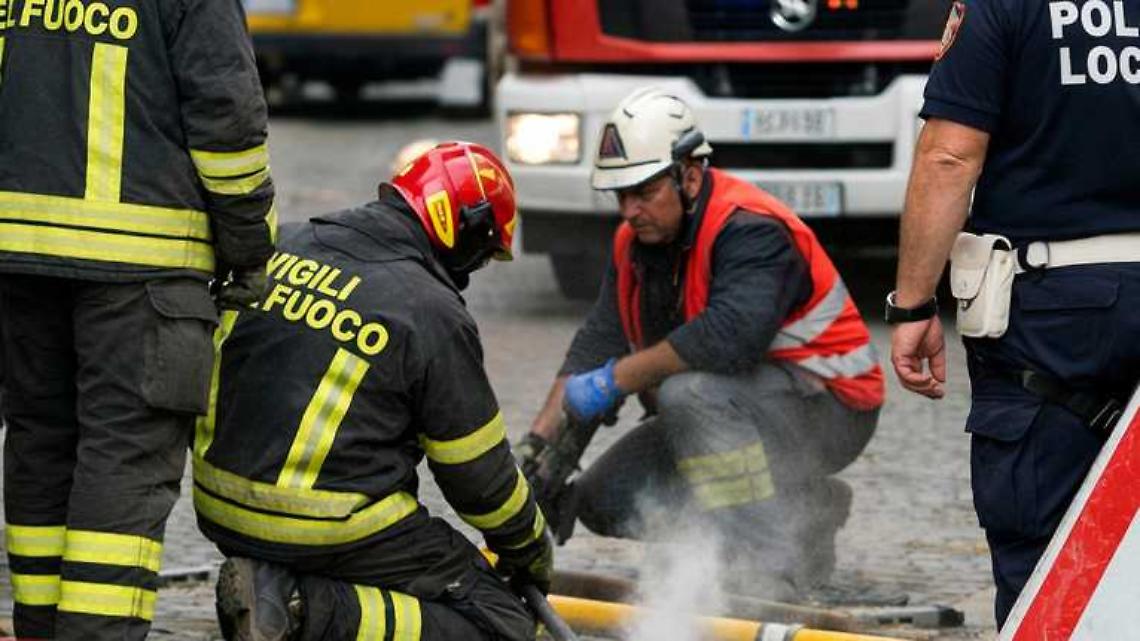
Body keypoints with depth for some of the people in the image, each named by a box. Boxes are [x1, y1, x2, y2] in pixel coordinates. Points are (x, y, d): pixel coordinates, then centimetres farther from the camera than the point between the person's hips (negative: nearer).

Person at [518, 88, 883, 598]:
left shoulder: (750, 231, -25)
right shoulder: (635, 241, 3)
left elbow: (733, 333, -41)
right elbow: (598, 343, 0)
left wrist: (615, 381, -35)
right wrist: (539, 442, -11)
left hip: (828, 409, -9)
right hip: (730, 416, 9)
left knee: (691, 389, -35)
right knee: (603, 501, 0)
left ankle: (780, 556, -27)